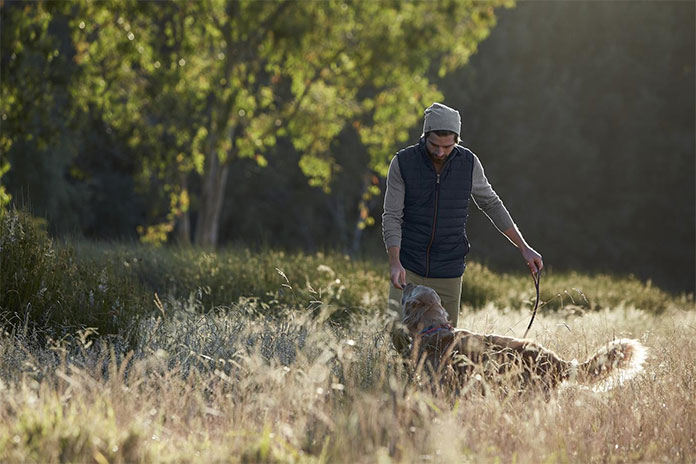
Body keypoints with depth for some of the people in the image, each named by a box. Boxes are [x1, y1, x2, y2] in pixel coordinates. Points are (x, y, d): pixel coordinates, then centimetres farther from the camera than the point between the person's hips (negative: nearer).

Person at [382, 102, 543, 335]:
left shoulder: (468, 163, -1)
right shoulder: (403, 163, -7)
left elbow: (491, 204, 12)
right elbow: (392, 217, -7)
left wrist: (523, 248, 10)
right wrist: (394, 263, -21)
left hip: (448, 273, 1)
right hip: (409, 268, -1)